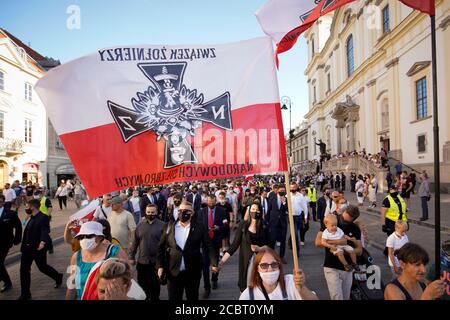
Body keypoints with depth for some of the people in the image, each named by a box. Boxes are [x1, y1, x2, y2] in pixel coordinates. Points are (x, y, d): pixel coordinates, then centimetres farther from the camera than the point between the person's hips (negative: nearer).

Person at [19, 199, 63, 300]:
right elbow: (28, 232, 18)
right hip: (28, 248, 8)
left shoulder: (43, 217, -18)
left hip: (38, 248, -8)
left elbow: (45, 231, -30)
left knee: (42, 267, 6)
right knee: (24, 269, 6)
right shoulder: (32, 218, 12)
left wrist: (43, 242, -46)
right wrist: (24, 246, 21)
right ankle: (25, 294, 17)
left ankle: (58, 277, 34)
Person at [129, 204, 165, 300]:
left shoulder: (162, 226, -9)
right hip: (142, 261, 3)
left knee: (154, 285, 11)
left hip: (156, 261, -3)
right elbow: (135, 242, 6)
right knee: (142, 283, 15)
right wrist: (131, 256, 6)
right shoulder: (140, 225, 3)